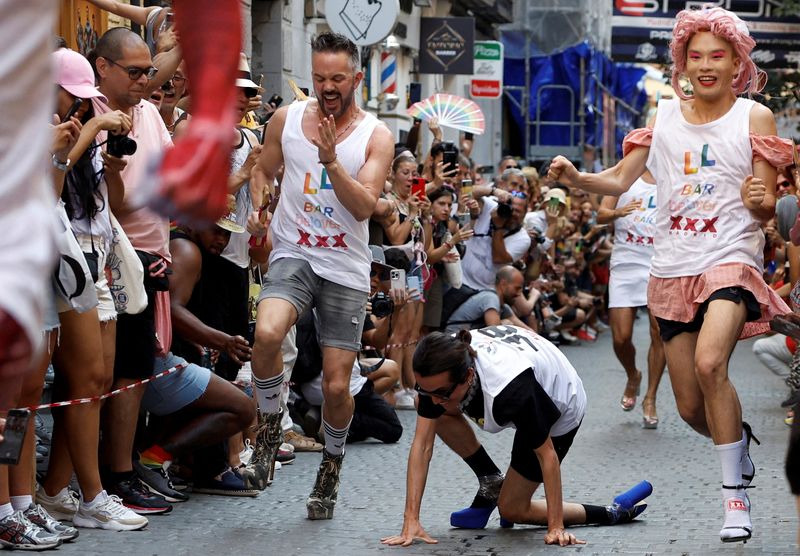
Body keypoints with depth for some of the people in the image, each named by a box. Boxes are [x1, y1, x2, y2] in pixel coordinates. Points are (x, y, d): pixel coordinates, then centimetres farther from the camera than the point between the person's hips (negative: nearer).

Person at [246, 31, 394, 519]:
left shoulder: (376, 137, -4)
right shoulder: (287, 119, 3)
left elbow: (365, 206, -15)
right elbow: (263, 172, 19)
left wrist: (331, 160, -27)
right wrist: (257, 210, 0)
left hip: (347, 268, 0)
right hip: (294, 255, 0)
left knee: (337, 385, 0)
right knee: (267, 333, -32)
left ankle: (332, 465, 29)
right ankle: (270, 426, -6)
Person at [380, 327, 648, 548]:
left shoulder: (511, 390, -45)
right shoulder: (438, 372, -29)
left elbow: (546, 454, -33)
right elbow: (422, 444, -26)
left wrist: (556, 527, -28)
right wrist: (411, 521, -30)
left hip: (560, 411, -6)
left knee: (512, 509, 0)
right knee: (439, 415, -13)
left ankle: (610, 514, 12)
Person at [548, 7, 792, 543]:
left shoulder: (754, 118, 0)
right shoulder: (666, 115, 9)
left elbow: (767, 209, 0)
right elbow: (621, 179, 8)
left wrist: (759, 200, -24)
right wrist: (576, 177, -11)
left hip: (730, 261, -4)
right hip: (673, 270, 4)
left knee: (710, 362, -31)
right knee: (691, 408, 5)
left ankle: (736, 497, -21)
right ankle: (740, 439, 41)